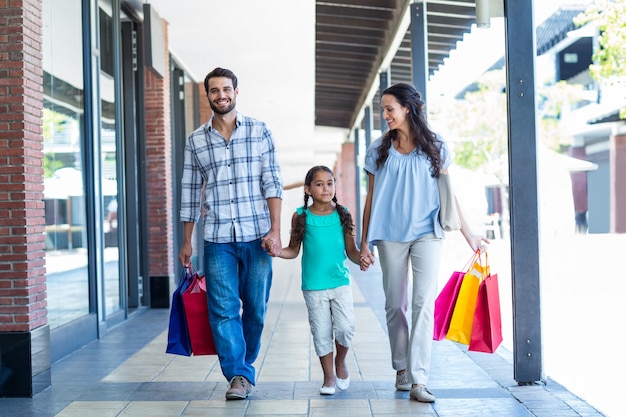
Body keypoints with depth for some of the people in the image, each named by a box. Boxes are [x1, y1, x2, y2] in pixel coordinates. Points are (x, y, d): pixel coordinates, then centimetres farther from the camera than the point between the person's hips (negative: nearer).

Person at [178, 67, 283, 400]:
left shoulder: (260, 132, 4)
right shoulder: (195, 141, 8)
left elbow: (272, 183, -1)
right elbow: (189, 193, 12)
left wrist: (275, 230, -9)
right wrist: (186, 241, 10)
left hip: (256, 236, -1)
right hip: (217, 239, 1)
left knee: (255, 308, 6)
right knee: (223, 309, -5)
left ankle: (244, 367, 24)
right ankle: (239, 375, 0)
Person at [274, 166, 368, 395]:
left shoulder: (343, 215, 1)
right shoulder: (301, 216, 0)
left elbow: (351, 251, 4)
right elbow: (294, 250, 5)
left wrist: (361, 258, -16)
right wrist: (277, 251, -13)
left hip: (340, 282, 0)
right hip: (314, 286, 0)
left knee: (345, 327, -10)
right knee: (322, 332, 6)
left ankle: (341, 361, 22)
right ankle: (329, 376, 24)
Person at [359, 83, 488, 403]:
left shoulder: (434, 147, 2)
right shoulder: (379, 150, 5)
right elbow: (371, 199, 7)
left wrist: (468, 235, 4)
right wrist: (364, 242, 4)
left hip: (426, 234, -2)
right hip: (390, 236, 2)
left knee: (424, 303, -10)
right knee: (395, 305, 7)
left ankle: (418, 380, -11)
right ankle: (401, 370, 22)